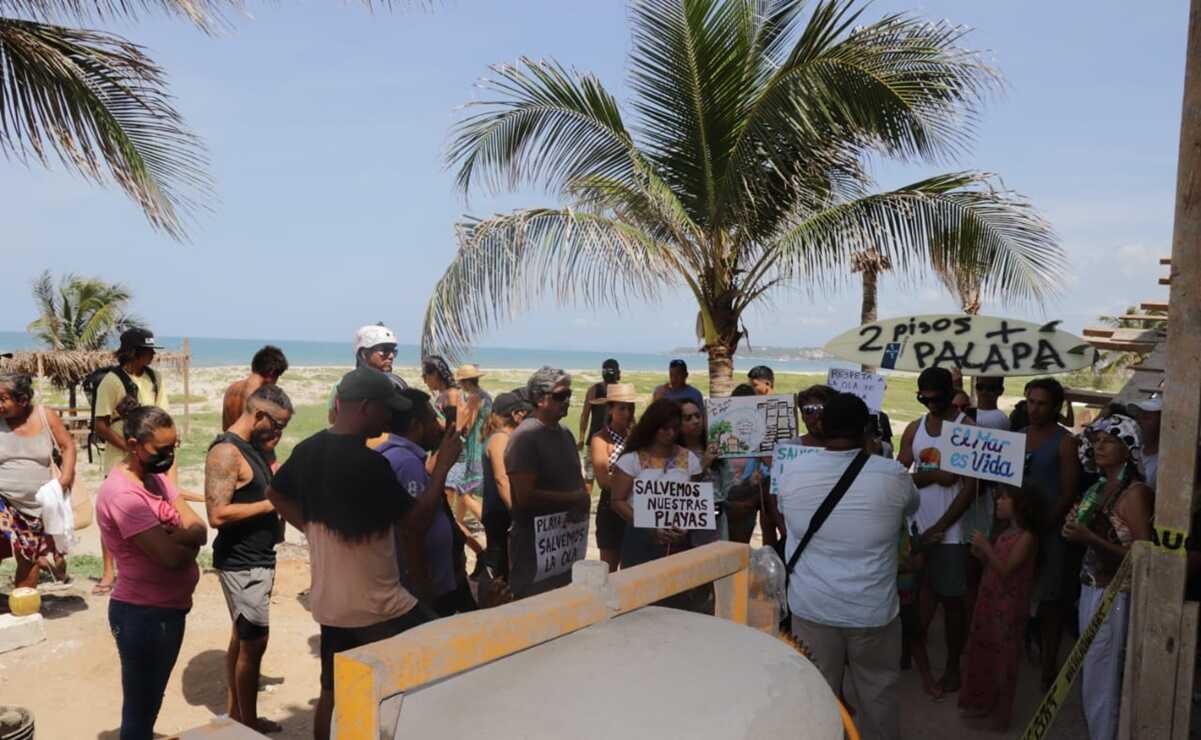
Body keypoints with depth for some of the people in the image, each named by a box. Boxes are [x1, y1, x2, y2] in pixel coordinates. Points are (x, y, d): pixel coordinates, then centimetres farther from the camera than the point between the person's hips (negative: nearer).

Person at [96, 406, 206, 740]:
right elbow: (172, 556, -28)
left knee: (150, 703, 24)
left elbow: (199, 530, 0)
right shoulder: (122, 494, -23)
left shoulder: (156, 477, 7)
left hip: (169, 609, 9)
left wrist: (176, 536, -20)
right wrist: (188, 541, -7)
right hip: (144, 615, -9)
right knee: (140, 711, 7)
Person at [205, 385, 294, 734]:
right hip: (241, 563, -9)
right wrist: (272, 504, -22)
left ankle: (236, 714, 30)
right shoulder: (226, 452, -20)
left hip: (257, 559, 9)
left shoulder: (256, 446, 9)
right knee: (254, 641, -1)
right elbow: (218, 515, -26)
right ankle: (249, 723, 13)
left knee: (242, 637, 17)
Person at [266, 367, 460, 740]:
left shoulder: (307, 450, 1)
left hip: (328, 601, 8)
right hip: (377, 605, -8)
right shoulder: (369, 463, -23)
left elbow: (275, 494, 19)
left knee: (332, 694, 18)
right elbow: (417, 522, -16)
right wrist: (442, 467, -7)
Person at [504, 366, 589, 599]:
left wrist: (582, 503, -4)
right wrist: (573, 500, -15)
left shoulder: (565, 433, 9)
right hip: (535, 546, -8)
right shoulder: (525, 436, -17)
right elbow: (526, 496, -24)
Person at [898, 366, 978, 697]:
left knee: (952, 598, 6)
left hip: (949, 530, -4)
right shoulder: (914, 428, 6)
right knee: (920, 592, 13)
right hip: (915, 525, 4)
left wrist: (941, 527, -14)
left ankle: (952, 668, 19)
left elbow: (971, 485, -12)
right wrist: (932, 475, -17)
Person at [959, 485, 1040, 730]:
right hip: (989, 601, 8)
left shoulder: (1027, 537, -16)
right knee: (982, 652, 15)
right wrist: (980, 553, -3)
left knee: (1001, 657, 4)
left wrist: (986, 547, -22)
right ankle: (982, 702, 30)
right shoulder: (1005, 532, 10)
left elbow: (1005, 570, -20)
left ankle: (1000, 712, 19)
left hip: (1008, 607, -8)